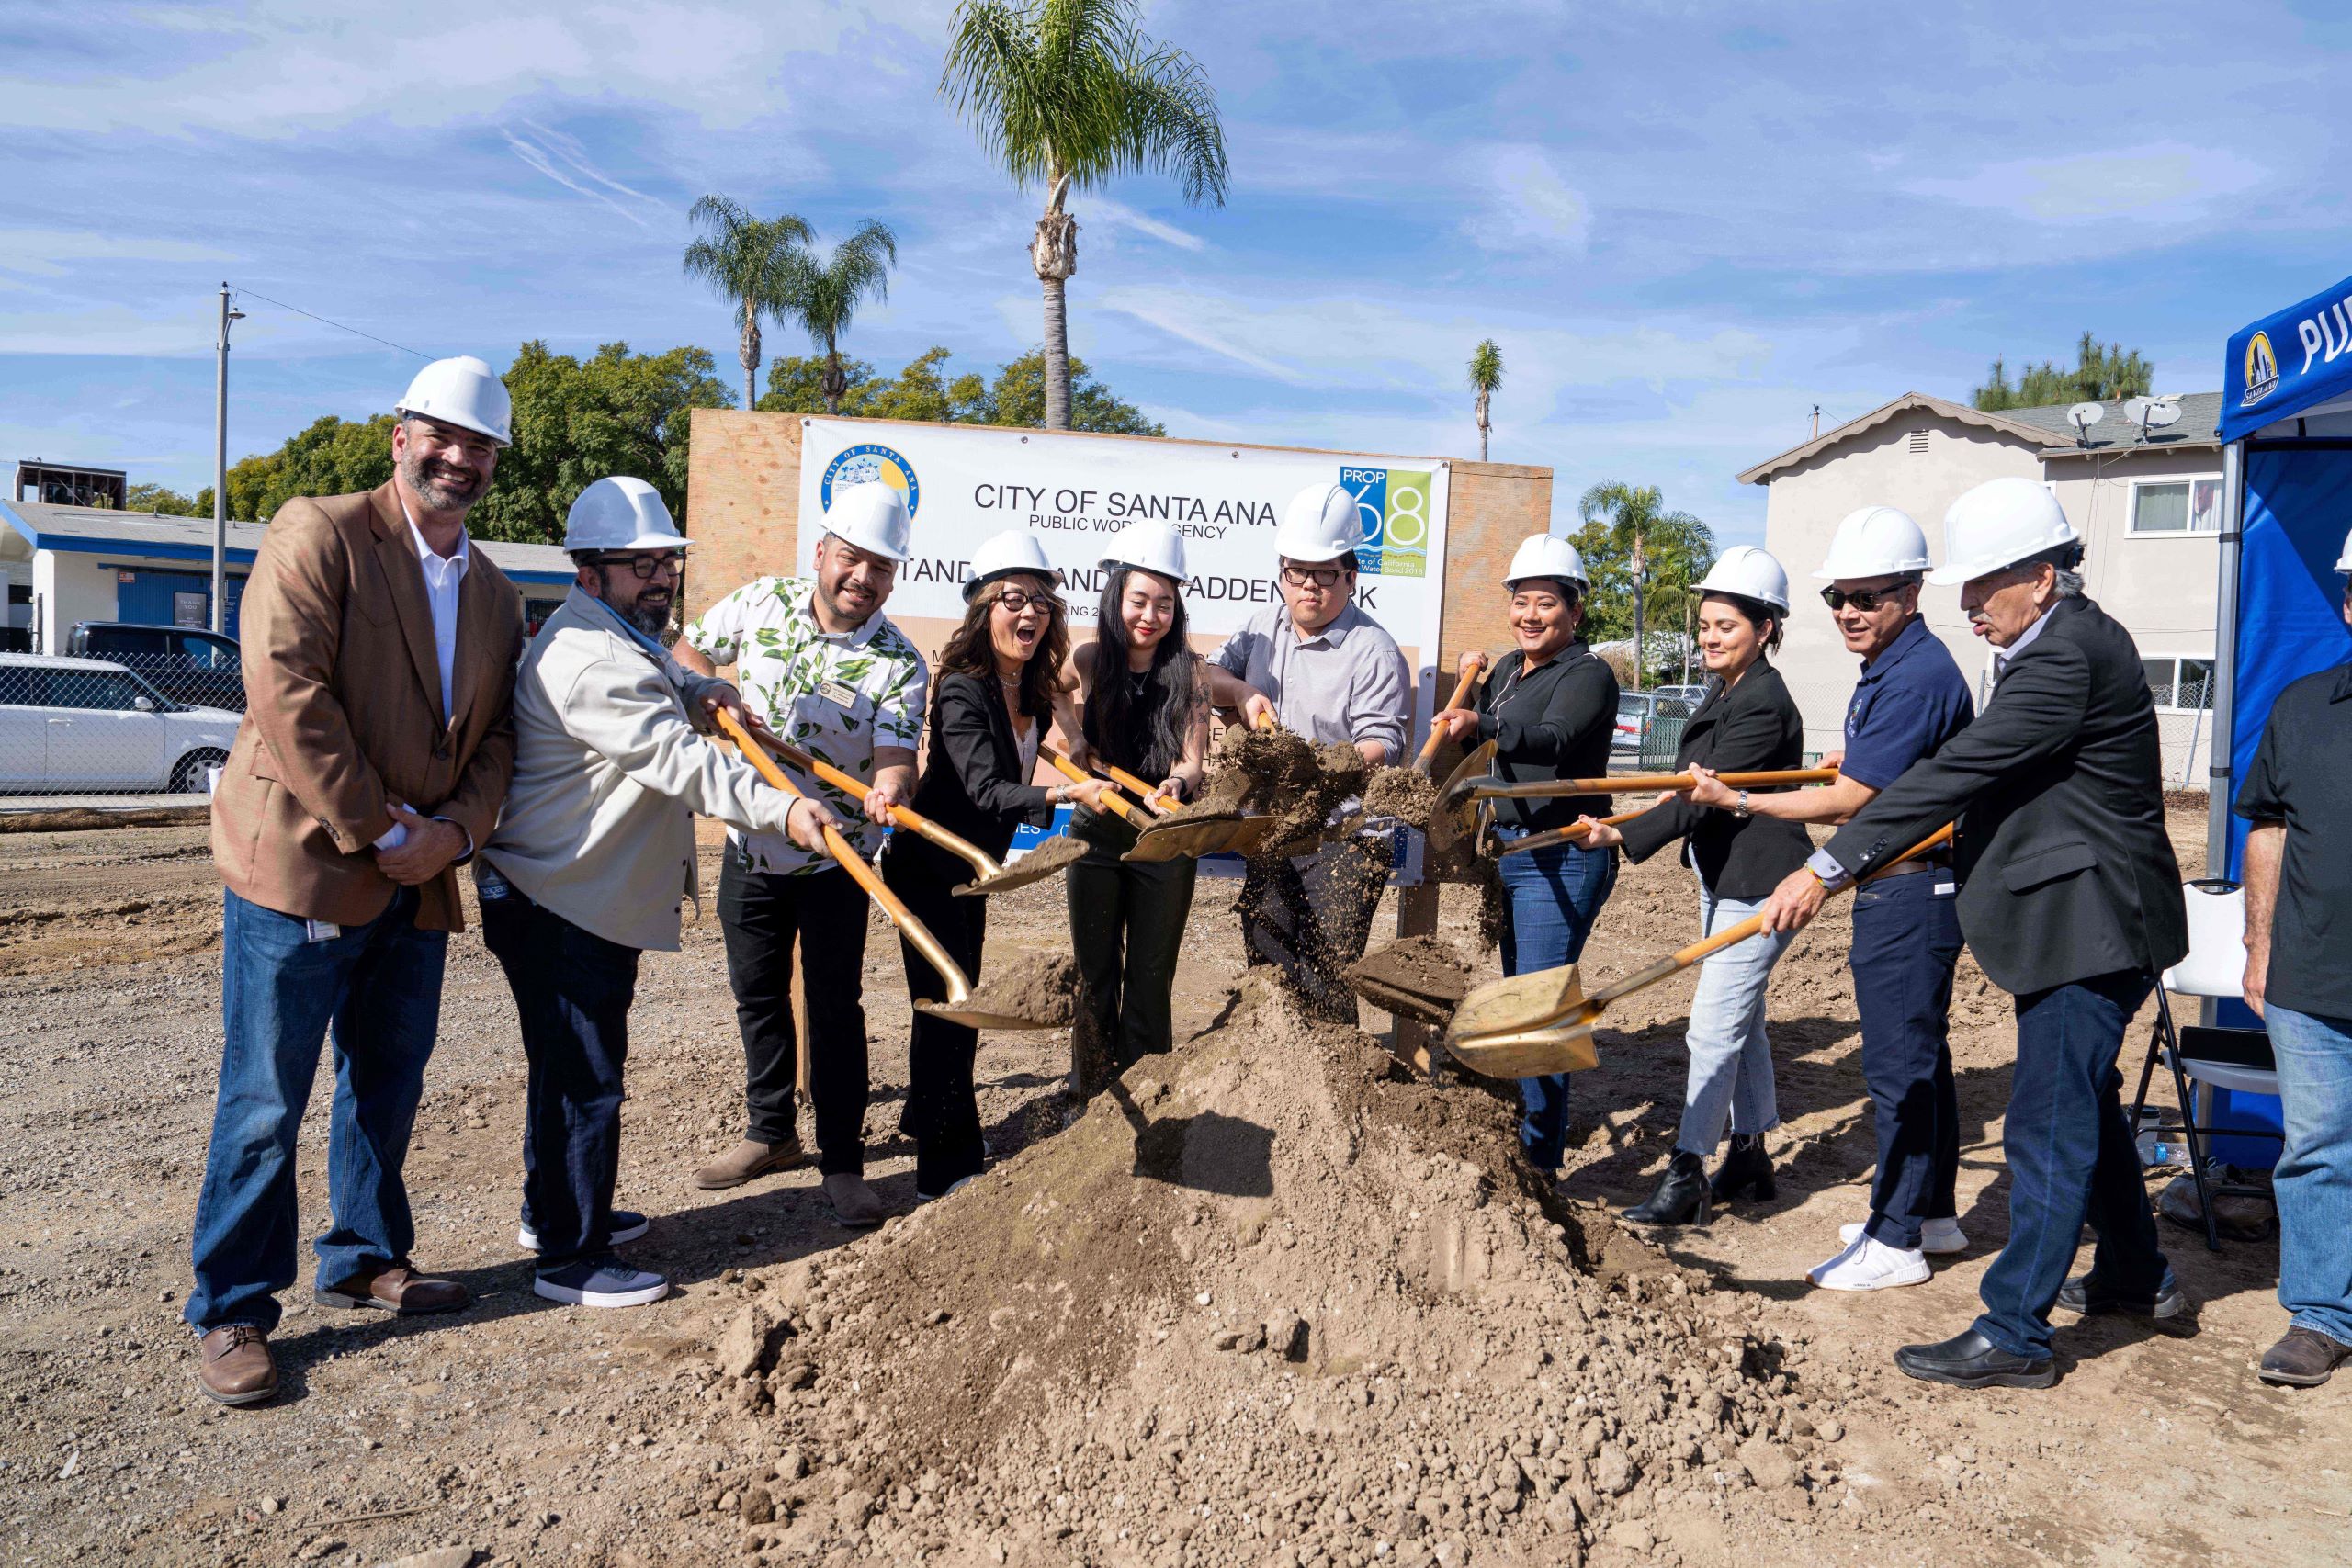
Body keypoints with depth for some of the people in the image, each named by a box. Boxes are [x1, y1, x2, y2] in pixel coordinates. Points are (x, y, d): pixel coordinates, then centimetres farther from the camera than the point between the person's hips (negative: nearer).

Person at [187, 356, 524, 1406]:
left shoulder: (494, 596, 13)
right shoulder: (318, 534, -8)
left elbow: (497, 734, 11)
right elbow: (289, 696, -17)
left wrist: (456, 828, -7)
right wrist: (378, 830, -16)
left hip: (419, 882, 7)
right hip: (301, 865, -7)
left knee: (388, 1085, 17)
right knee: (265, 1103, 1)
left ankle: (363, 1260, 34)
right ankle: (230, 1312, 15)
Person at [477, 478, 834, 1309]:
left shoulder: (624, 639, 13)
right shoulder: (587, 662, -23)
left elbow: (661, 689, 35)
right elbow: (678, 760, -34)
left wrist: (700, 692, 14)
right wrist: (778, 807, -41)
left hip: (588, 896, 11)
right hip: (559, 905, -11)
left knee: (571, 1063, 23)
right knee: (584, 1074, -4)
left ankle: (554, 1208, 39)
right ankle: (570, 1258, 7)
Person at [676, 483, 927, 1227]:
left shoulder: (899, 664, -15)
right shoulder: (761, 601, -4)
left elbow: (895, 751, -26)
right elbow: (689, 651, 11)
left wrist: (889, 786, -49)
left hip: (833, 858, -4)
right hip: (749, 845, 4)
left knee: (836, 1006, 0)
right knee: (757, 996, 16)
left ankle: (842, 1164, 11)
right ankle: (770, 1131, 34)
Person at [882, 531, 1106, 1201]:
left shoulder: (1028, 690, 1)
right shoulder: (962, 692, -25)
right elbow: (985, 790, -37)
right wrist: (1064, 793, -50)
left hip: (970, 869, 9)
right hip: (929, 869, -9)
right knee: (946, 1010, -5)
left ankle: (927, 1114, 42)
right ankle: (948, 1172, 4)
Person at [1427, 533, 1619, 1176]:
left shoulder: (1587, 675, -12)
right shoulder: (1508, 669, 13)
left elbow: (1551, 740, -31)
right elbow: (1481, 737, 20)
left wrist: (1482, 725, -46)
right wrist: (1469, 686, 4)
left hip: (1562, 858, -8)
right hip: (1510, 850, 8)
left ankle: (1541, 1161, -1)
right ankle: (1520, 1130, 32)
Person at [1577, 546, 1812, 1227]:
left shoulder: (1765, 704, -19)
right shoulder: (1722, 691, 11)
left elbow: (1706, 797, -25)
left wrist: (1624, 837, -31)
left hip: (1757, 885, -10)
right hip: (1720, 877, 10)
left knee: (1714, 1025, -8)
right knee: (1741, 1019, 17)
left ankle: (1687, 1175, -2)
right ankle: (1750, 1153, 29)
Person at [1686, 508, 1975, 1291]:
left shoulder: (1917, 677, -20)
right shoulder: (1887, 668, 13)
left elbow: (1847, 801, -21)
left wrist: (1737, 800, -17)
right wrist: (1858, 762, 20)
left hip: (1909, 893, -11)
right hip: (1904, 888, 11)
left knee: (1899, 1063, -3)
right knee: (1919, 1055, 18)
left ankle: (1895, 1241, 7)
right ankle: (1932, 1212, 30)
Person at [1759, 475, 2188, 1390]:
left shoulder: (2070, 654, -22)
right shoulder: (2062, 642, 11)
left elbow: (1960, 771, -27)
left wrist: (1827, 869, -27)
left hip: (2092, 929, -11)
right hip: (2078, 921, 11)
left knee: (2048, 1126, -5)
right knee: (2084, 1106, 23)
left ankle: (2013, 1333, 4)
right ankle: (2136, 1278, 40)